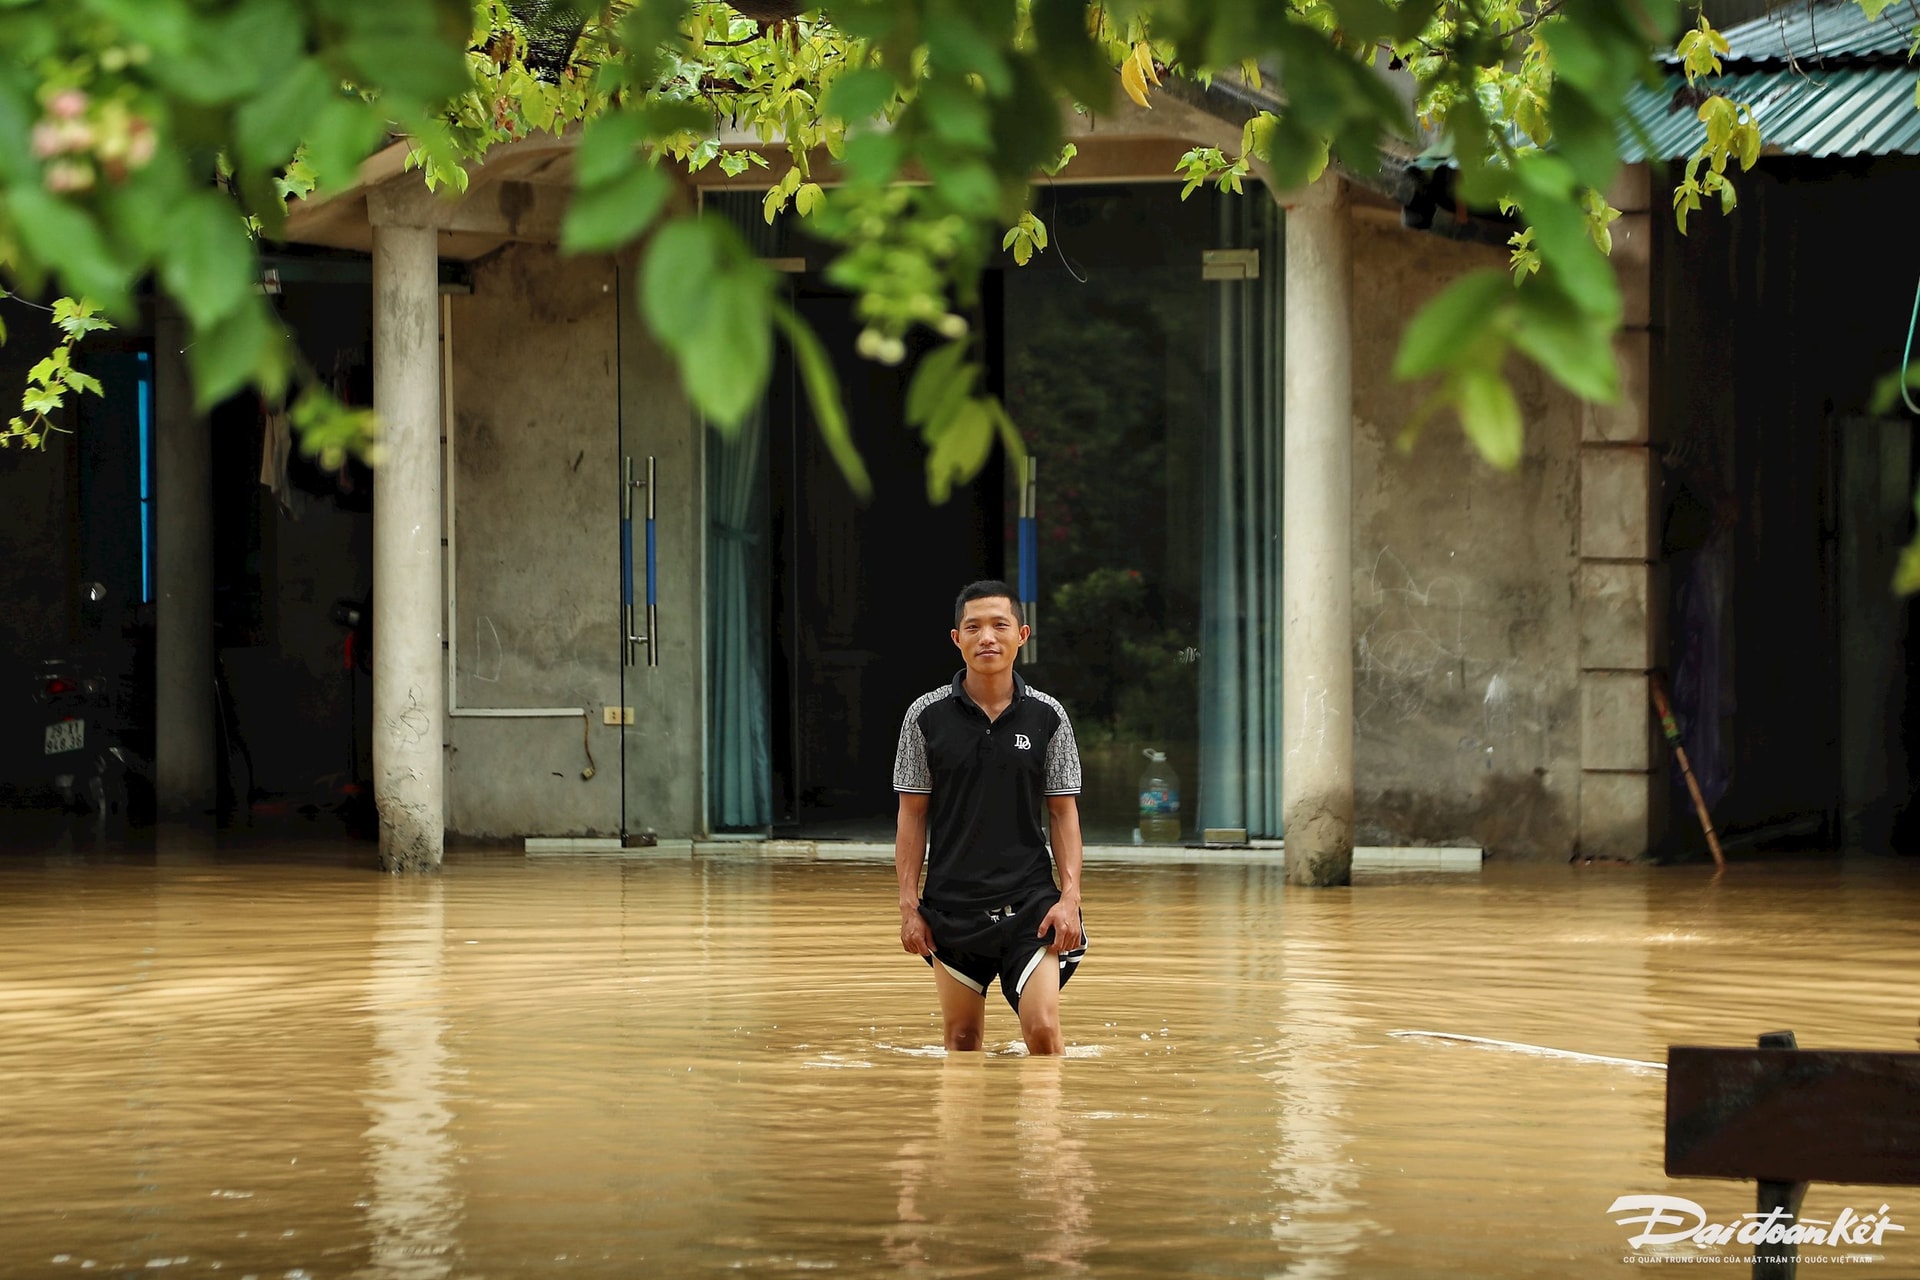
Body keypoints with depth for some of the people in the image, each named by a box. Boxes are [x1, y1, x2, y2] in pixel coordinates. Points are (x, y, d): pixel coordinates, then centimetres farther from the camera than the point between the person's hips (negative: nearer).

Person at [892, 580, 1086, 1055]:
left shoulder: (1047, 716, 1)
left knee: (1042, 1029, -12)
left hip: (1030, 903, -1)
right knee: (962, 1038, 7)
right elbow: (912, 815, 4)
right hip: (952, 905, 1)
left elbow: (1063, 812, 4)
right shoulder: (926, 716, -1)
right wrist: (909, 905, -2)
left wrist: (1070, 896, -6)